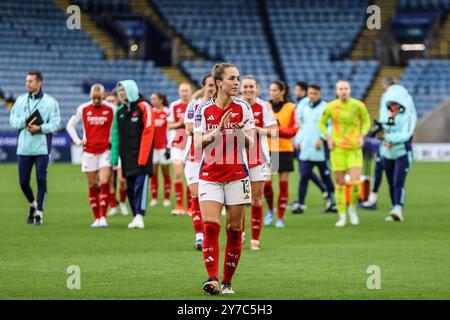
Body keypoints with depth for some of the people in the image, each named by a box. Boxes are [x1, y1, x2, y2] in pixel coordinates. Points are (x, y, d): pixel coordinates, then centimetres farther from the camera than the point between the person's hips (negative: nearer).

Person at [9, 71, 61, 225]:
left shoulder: (50, 101, -1)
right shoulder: (21, 100, 10)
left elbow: (55, 123, -5)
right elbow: (12, 120, 8)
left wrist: (40, 128, -18)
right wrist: (24, 122, -11)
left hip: (42, 147, -3)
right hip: (23, 148, 3)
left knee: (41, 180, -5)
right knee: (23, 181, 4)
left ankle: (39, 212, 4)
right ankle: (33, 205, 30)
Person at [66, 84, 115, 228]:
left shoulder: (111, 109, -1)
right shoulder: (83, 109, 3)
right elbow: (70, 125, 13)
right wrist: (78, 141, 5)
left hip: (105, 151, -2)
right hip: (89, 152, 2)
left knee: (104, 183, -14)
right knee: (92, 186, 3)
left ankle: (103, 217, -10)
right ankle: (96, 218, 11)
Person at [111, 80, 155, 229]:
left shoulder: (144, 107, -5)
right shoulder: (120, 111, 14)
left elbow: (148, 132, -10)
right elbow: (116, 135, 14)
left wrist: (143, 157, -16)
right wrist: (114, 158, 7)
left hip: (141, 155, -6)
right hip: (127, 157, 6)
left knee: (140, 184, -15)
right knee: (130, 187, 6)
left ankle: (139, 216, -18)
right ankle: (136, 216, 13)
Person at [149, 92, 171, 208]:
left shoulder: (166, 112, -3)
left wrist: (169, 146, -8)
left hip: (163, 145, -4)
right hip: (152, 145, 4)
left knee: (165, 173, 1)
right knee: (153, 173, 2)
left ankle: (167, 198, 3)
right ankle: (154, 198, 4)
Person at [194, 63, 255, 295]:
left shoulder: (243, 108, 0)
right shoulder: (204, 110, 0)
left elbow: (250, 144, -4)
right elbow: (198, 143, -6)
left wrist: (243, 133, -26)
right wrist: (218, 130, -22)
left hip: (237, 175, 1)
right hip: (210, 175, 0)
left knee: (234, 230, 1)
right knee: (210, 226, -15)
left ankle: (227, 282, 9)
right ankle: (212, 278, -18)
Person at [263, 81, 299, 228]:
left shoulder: (291, 108, 0)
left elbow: (294, 130, -4)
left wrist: (278, 129, -19)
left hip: (284, 150, -1)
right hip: (268, 149, 1)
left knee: (283, 184, 0)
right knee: (266, 182, -7)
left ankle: (280, 218, 8)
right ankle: (270, 210, 18)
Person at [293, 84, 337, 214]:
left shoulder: (325, 108, -4)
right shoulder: (304, 108, 14)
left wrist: (322, 138, -18)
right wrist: (298, 140, 11)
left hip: (320, 150, -5)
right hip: (306, 149, 5)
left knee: (326, 177, 3)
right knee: (304, 176, -3)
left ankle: (333, 204, 12)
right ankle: (300, 204, -3)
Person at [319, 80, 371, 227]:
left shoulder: (358, 105, -5)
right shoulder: (331, 107, -4)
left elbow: (366, 120, 14)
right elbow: (321, 123, 11)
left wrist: (362, 136, 0)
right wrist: (328, 137, -4)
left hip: (355, 149, 0)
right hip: (337, 149, 0)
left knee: (355, 182, -12)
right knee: (339, 183, 0)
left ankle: (353, 208, 16)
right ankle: (342, 216, 13)